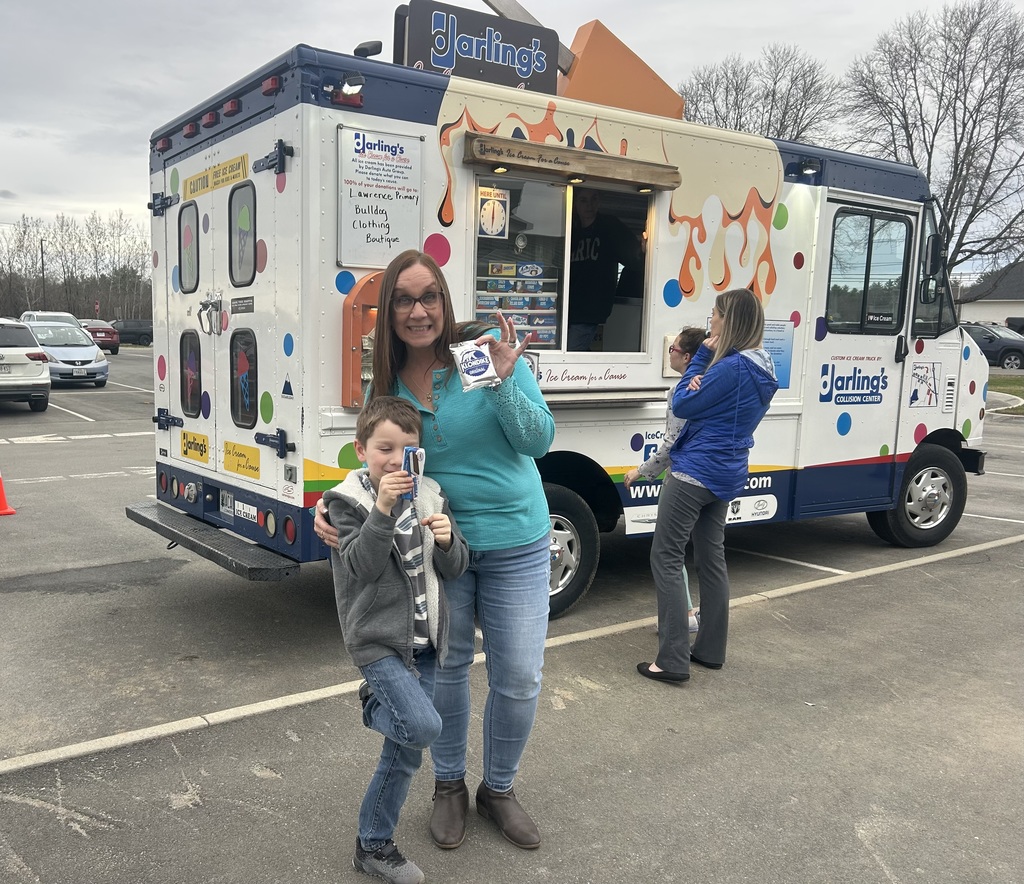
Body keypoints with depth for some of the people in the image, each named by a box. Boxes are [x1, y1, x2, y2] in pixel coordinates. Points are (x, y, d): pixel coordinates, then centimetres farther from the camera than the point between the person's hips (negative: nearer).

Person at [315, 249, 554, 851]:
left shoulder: (490, 347, -12)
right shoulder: (387, 383, -2)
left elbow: (539, 440, -12)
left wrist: (503, 382, -28)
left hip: (516, 545, -1)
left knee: (519, 678, 7)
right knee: (446, 668, 15)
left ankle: (500, 789, 33)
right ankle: (450, 786, 39)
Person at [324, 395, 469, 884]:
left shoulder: (430, 496, 4)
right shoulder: (347, 500, -9)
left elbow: (455, 569, 4)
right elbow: (361, 567, -21)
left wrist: (446, 540, -18)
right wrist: (382, 509, -32)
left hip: (423, 641, 5)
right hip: (377, 639, -5)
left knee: (404, 753, 12)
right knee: (423, 727, -23)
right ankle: (376, 703, 11)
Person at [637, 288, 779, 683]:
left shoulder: (732, 367, -20)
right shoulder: (762, 369, 10)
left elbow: (682, 405, -12)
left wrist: (704, 355, -6)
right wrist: (701, 383, -9)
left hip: (695, 472, -10)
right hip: (725, 476, 10)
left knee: (666, 558, -4)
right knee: (712, 557, 16)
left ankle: (672, 660, -4)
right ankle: (711, 650, 26)